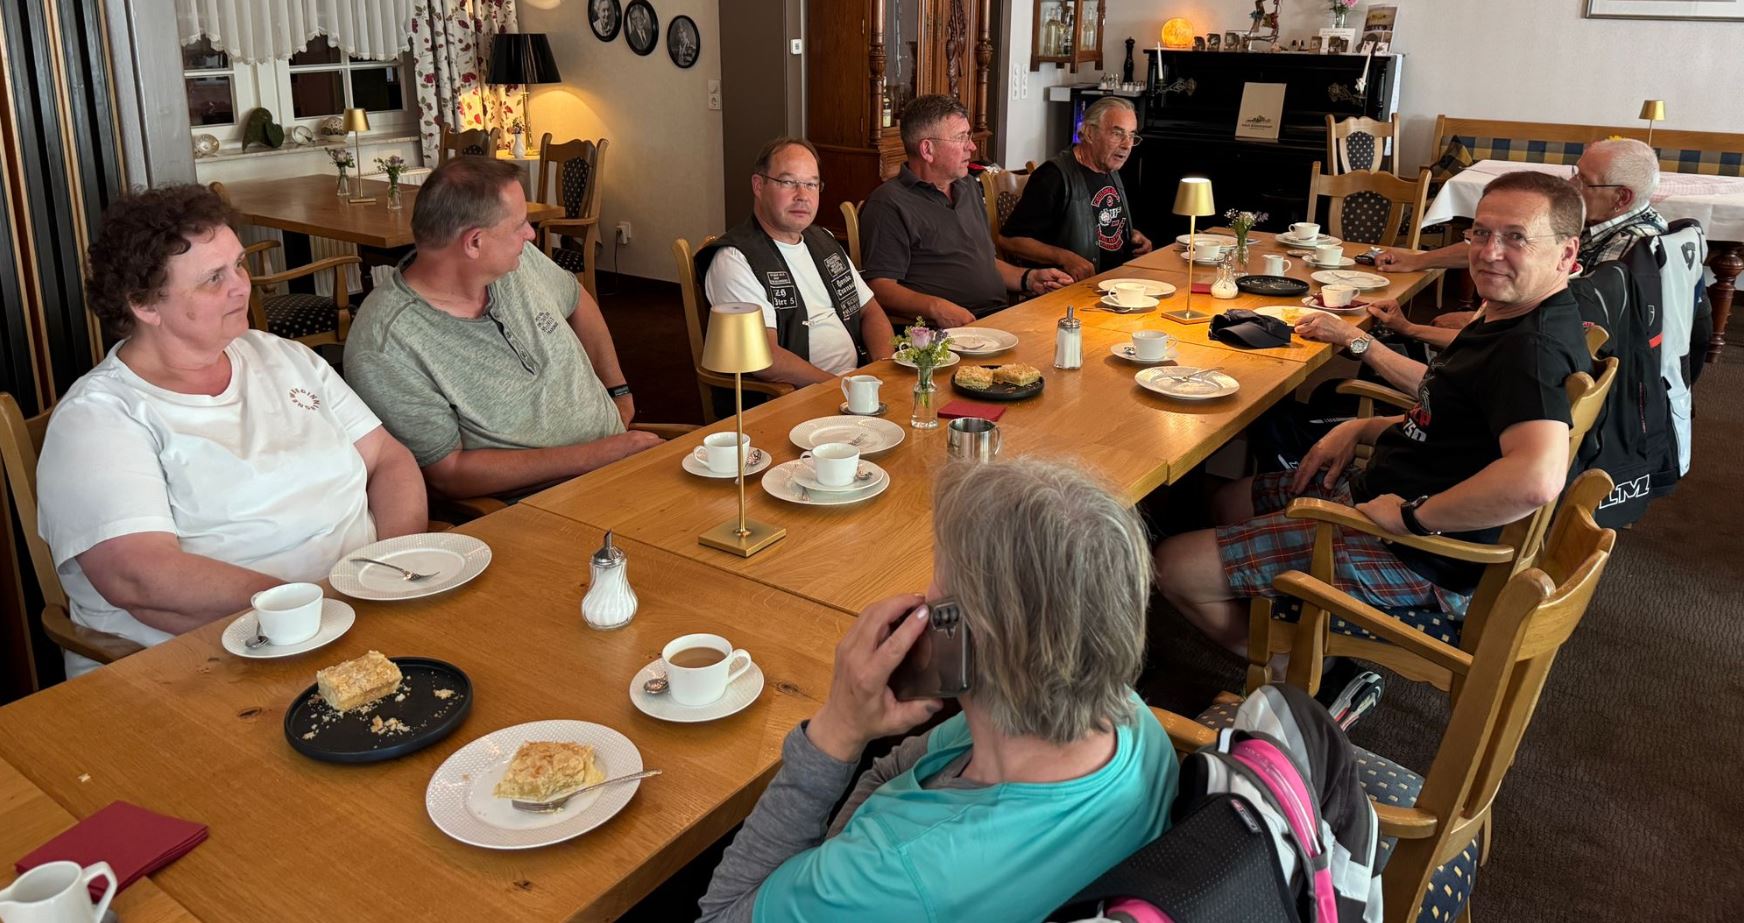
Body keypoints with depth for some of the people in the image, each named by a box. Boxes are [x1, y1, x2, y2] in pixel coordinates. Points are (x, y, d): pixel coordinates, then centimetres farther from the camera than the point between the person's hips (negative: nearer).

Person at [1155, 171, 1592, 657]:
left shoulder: (1535, 349, -26)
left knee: (1175, 566, -11)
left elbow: (1537, 479, -43)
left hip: (1415, 559, -11)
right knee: (1229, 499, 27)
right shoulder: (1511, 320, 7)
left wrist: (1412, 515, -31)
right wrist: (1362, 428, 7)